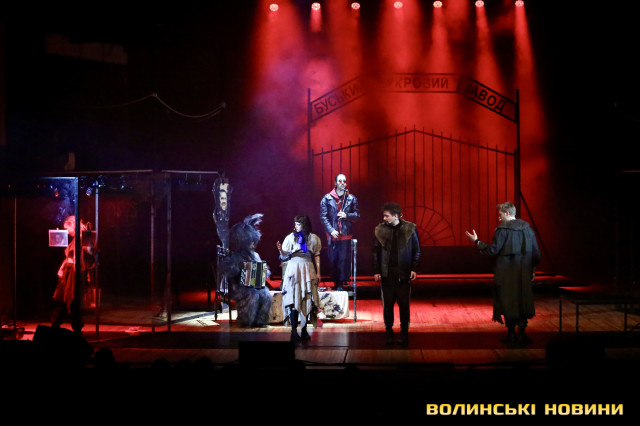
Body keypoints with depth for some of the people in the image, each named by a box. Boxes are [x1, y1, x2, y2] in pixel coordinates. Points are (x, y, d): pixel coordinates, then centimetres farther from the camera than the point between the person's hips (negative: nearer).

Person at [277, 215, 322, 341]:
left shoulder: (314, 238, 9)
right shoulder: (290, 238, 4)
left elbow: (316, 256, 12)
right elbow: (284, 257, 1)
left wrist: (318, 273, 6)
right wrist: (281, 250, -19)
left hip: (308, 270, 2)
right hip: (293, 269, -2)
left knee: (307, 300, -1)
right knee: (294, 300, -10)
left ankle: (304, 330, 7)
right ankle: (294, 330, -11)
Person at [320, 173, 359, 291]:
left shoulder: (351, 198, 7)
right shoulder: (327, 198, 3)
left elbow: (357, 215, 9)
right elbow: (323, 216, 0)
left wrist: (347, 215, -10)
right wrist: (331, 230, -9)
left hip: (346, 234, 0)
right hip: (332, 235, 0)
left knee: (343, 259, -6)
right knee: (333, 259, 1)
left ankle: (341, 284, -2)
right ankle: (335, 282, 11)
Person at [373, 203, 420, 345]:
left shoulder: (409, 229, -2)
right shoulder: (380, 230, 2)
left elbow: (417, 251, 4)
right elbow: (376, 252, 7)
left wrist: (414, 268, -3)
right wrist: (376, 271, 2)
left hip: (404, 274, -1)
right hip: (386, 274, 1)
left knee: (404, 304, 2)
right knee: (387, 304, 4)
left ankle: (404, 332, 15)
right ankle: (389, 332, 15)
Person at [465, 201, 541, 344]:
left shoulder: (502, 229, -13)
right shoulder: (527, 228, 6)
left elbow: (493, 249, -15)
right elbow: (536, 253, 8)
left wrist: (476, 241, -5)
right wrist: (533, 269, 18)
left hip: (506, 273, -5)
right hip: (524, 274, 5)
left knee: (508, 302, 4)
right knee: (523, 301, 11)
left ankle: (511, 334, 8)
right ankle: (522, 333, 9)